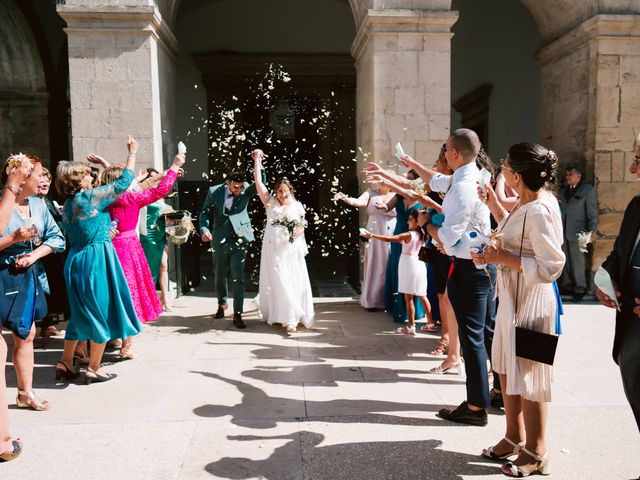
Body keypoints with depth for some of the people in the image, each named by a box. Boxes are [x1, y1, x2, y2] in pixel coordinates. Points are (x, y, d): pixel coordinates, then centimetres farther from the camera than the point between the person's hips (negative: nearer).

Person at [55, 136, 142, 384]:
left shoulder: (67, 205, 10)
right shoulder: (90, 197, -12)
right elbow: (123, 183, -7)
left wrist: (104, 230, 28)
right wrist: (132, 153, 2)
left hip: (76, 260, 8)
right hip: (96, 260, -8)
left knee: (82, 313, 19)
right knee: (102, 313, 4)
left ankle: (65, 363, 24)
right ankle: (94, 369, 12)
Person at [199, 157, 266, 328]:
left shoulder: (246, 190, -3)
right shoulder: (214, 191, -4)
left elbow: (261, 183, -19)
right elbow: (204, 212, 0)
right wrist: (204, 229, -17)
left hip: (239, 239, -1)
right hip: (220, 240, 2)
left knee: (238, 277, -6)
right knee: (220, 275, 17)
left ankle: (237, 314, -2)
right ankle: (222, 303, 41)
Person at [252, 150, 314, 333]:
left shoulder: (298, 206, 6)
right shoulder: (271, 203, 2)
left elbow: (302, 226, 13)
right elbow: (258, 181, -2)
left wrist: (298, 232, -10)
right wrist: (257, 159, -1)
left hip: (292, 250, 1)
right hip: (274, 249, -1)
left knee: (295, 282, -1)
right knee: (280, 282, 0)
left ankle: (297, 315, 11)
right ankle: (289, 318, 10)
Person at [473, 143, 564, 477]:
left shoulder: (539, 212, -24)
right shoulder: (527, 203, 5)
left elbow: (551, 268, -25)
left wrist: (503, 258, -23)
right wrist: (493, 204, 17)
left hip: (530, 301, -10)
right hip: (512, 296, 10)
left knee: (529, 377, 5)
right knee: (507, 370, 19)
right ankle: (514, 437, 37)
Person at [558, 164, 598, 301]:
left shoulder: (588, 189, -1)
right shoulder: (563, 191, 14)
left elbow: (592, 212, -5)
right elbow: (560, 210, 12)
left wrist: (592, 231, -11)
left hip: (577, 232, -5)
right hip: (562, 231, 5)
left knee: (577, 261, 0)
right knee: (565, 260, 8)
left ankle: (580, 288, 10)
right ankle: (567, 285, 17)